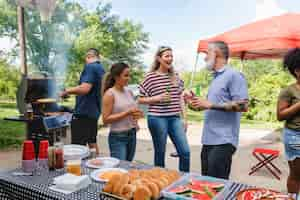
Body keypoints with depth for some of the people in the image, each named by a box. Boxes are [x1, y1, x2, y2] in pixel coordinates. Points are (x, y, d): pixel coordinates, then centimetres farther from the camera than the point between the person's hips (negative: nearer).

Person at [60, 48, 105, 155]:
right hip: (94, 112, 10)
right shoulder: (101, 69, 14)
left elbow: (85, 88, -26)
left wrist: (68, 91, -12)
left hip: (83, 113, -10)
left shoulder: (90, 67, -13)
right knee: (92, 142, 19)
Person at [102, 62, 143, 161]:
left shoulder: (129, 92, 7)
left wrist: (137, 114, -1)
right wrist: (127, 113, -20)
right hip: (118, 137, -6)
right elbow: (105, 119, -14)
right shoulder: (110, 94, -10)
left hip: (132, 135, 6)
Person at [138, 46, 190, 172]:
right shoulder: (150, 77, -4)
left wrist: (183, 118, 11)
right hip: (157, 118, -4)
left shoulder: (175, 76, 10)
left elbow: (180, 98, 15)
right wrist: (157, 98, -14)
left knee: (185, 152, 2)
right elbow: (140, 100, 0)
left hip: (175, 118, 4)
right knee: (160, 153, 7)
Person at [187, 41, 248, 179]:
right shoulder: (216, 77, 17)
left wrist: (210, 104, -18)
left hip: (223, 141, -9)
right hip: (209, 139, 9)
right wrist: (197, 105, 10)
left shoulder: (233, 75, -10)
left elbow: (243, 105, -19)